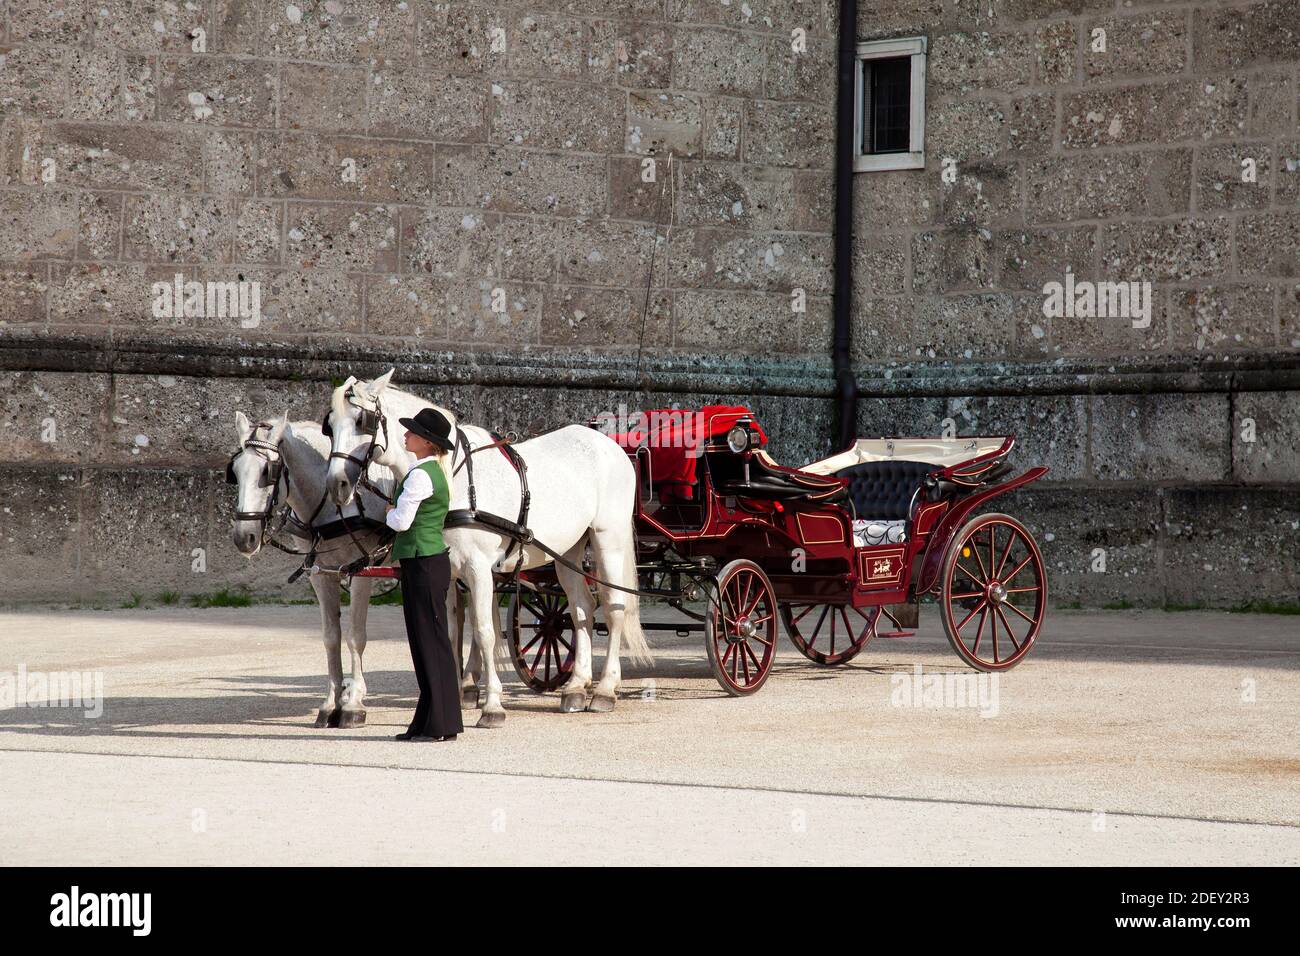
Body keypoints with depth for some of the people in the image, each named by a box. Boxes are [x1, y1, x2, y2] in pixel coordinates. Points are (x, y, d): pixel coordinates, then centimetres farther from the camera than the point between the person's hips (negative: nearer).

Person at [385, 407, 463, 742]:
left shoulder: (421, 475, -16)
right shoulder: (434, 471, 15)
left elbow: (401, 522, -17)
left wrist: (390, 512, 1)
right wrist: (396, 513, 9)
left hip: (423, 564, -10)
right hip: (431, 560, 10)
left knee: (431, 641, -5)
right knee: (425, 642, 13)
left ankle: (441, 725, -1)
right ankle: (430, 720, 17)